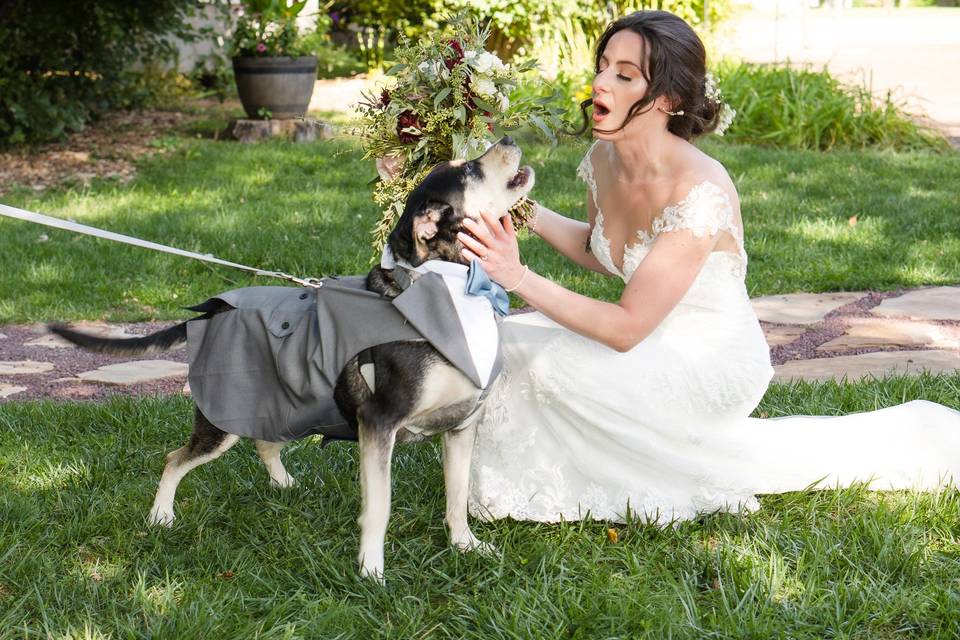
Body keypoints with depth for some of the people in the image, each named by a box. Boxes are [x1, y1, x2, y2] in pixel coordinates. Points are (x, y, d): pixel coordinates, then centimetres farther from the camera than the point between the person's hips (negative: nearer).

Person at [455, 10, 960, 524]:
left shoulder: (699, 193, -29)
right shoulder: (604, 158, -4)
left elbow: (625, 329, -28)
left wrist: (519, 278, -31)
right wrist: (532, 215, 0)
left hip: (710, 366, -8)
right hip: (658, 345, 8)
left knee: (545, 365, -23)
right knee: (509, 341, -3)